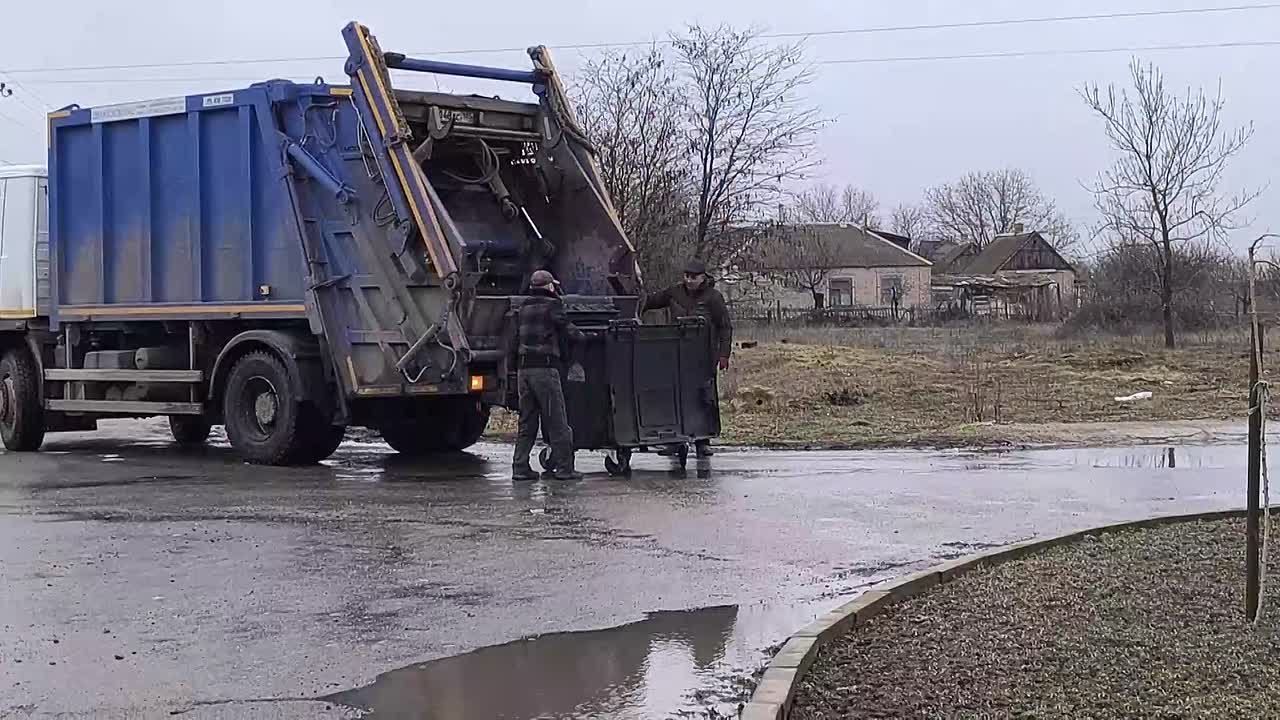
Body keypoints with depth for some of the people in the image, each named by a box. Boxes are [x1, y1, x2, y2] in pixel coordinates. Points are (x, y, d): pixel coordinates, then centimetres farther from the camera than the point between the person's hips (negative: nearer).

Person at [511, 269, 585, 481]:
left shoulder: (523, 309, 16)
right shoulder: (552, 306, -4)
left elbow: (517, 339, 18)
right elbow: (568, 330, -5)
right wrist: (583, 336, 12)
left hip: (523, 368, 7)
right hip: (545, 368, -7)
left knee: (527, 422, 11)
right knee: (557, 422, -2)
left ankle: (520, 467, 7)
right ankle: (564, 468, -2)